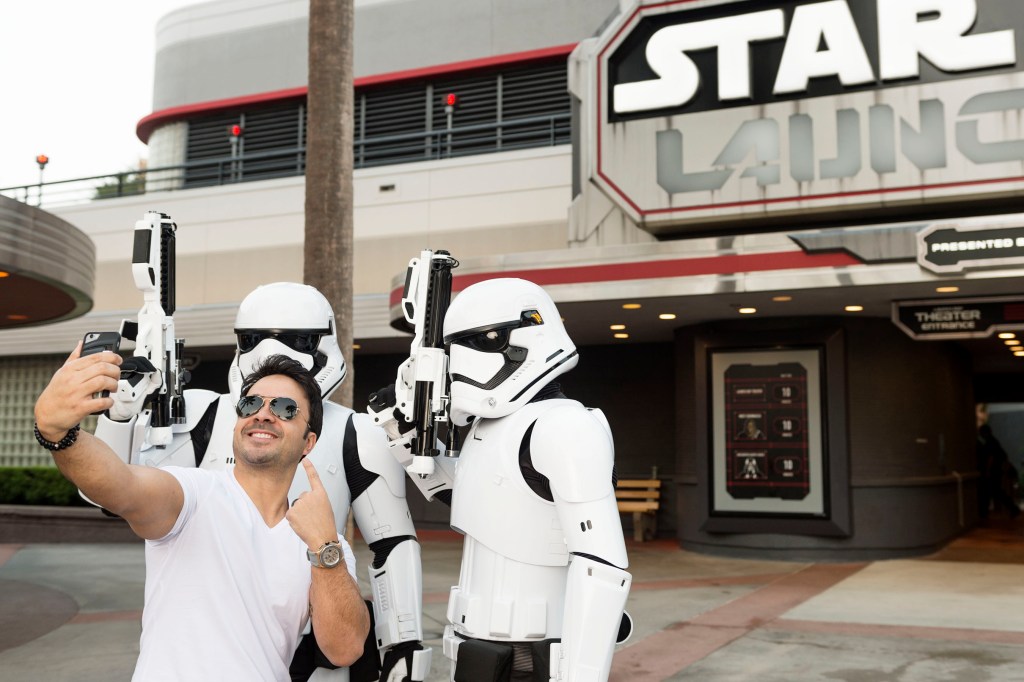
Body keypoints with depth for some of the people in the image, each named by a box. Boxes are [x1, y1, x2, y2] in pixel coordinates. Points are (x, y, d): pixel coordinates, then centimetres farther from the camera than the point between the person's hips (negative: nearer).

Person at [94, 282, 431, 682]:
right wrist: (117, 412, -12)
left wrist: (405, 644, -1)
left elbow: (393, 545, 2)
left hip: (313, 649, -1)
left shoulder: (351, 437, -3)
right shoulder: (205, 418, 1)